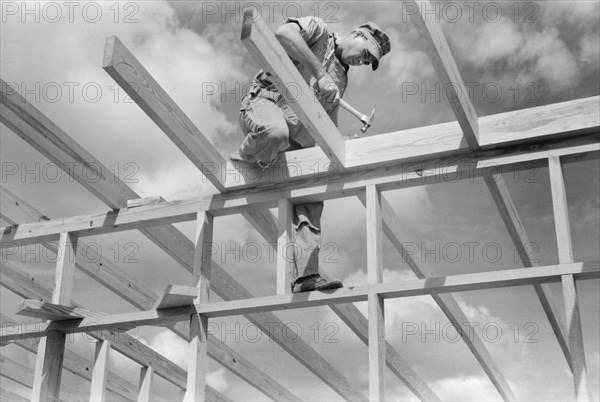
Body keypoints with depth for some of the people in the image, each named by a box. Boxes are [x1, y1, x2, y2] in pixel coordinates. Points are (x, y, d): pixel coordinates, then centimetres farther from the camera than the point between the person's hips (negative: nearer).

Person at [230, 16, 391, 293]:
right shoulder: (318, 30, 4)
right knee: (275, 132, -43)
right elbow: (284, 33, -20)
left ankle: (306, 276, -13)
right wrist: (320, 74, -21)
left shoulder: (341, 80, 24)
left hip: (298, 137, 7)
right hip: (265, 101, -7)